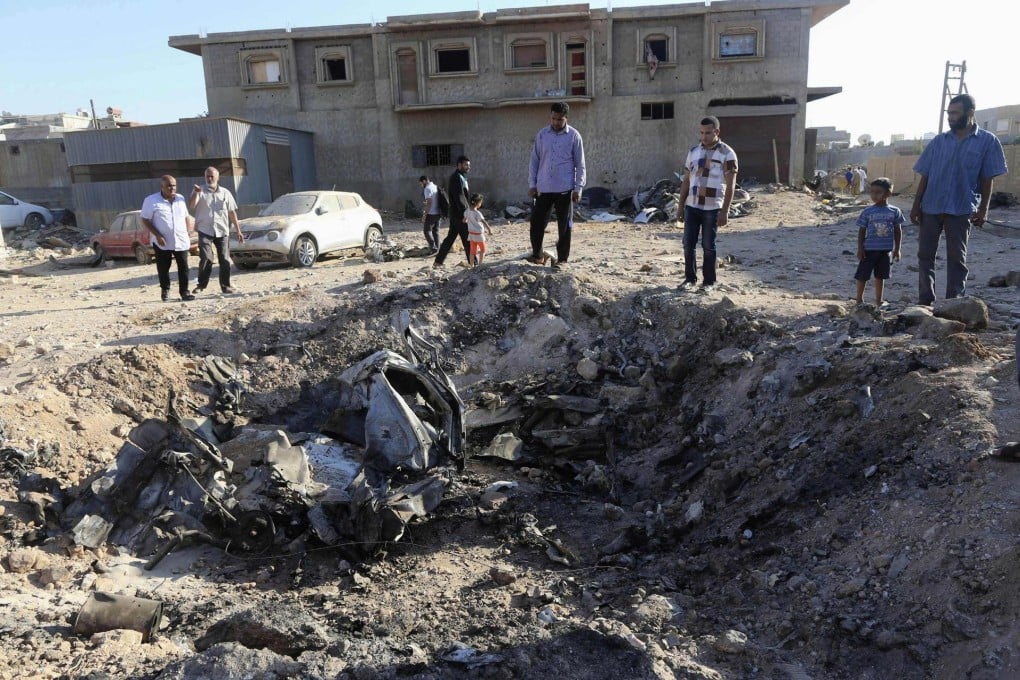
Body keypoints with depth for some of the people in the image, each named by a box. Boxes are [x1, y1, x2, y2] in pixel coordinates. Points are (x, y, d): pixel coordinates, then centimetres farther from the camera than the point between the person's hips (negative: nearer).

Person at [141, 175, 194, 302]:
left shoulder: (181, 199, 8)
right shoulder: (151, 201, -6)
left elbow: (186, 217, 17)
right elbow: (145, 220, -6)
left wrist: (187, 234, 9)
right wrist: (157, 235, -15)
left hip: (181, 241, 3)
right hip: (162, 242, -3)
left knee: (183, 268, 1)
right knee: (163, 268, 7)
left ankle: (184, 291, 9)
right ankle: (165, 290, 25)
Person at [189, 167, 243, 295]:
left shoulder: (225, 193, 10)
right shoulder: (200, 192, 5)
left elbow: (232, 213, 11)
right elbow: (191, 206, -10)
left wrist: (238, 231, 8)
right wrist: (196, 193, -25)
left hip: (222, 231, 2)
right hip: (205, 230, -2)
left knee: (224, 259, 2)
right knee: (206, 258, -13)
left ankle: (225, 285, 11)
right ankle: (201, 284, -2)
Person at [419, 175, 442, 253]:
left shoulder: (428, 188, -11)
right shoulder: (436, 187, 15)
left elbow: (429, 203, -20)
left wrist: (424, 215, -18)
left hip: (431, 214, -8)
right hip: (438, 213, 8)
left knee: (427, 230, -1)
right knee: (435, 231, 13)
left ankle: (434, 248, -10)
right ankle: (437, 250, 13)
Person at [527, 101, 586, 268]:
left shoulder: (574, 136, 0)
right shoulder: (542, 134, 7)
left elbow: (580, 164, 1)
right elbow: (534, 160, 11)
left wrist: (578, 188, -5)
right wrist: (532, 183, 4)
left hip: (565, 189, -2)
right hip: (543, 188, 2)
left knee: (565, 226, 2)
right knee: (537, 222, 2)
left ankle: (562, 258, 11)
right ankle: (537, 255, 17)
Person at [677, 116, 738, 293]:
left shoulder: (727, 153, -5)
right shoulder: (693, 151, 9)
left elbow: (730, 185, -8)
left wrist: (725, 211, -13)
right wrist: (681, 206, 10)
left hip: (712, 208, -4)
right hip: (691, 206, 4)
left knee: (708, 246, 2)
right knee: (688, 244, 4)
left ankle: (709, 282, 13)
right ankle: (690, 278, 18)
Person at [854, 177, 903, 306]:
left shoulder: (894, 211, 0)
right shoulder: (867, 212, -4)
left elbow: (898, 231, 6)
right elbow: (861, 231, -1)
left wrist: (897, 249, 5)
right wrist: (860, 248, -6)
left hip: (886, 250, 2)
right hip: (869, 249, -1)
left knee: (880, 276, 11)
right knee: (862, 275, 0)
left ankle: (878, 300, 22)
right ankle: (859, 299, 13)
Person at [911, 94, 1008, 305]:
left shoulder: (987, 141, 0)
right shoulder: (938, 141, 6)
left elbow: (987, 179, 0)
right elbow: (925, 177, 7)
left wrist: (983, 209, -6)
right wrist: (916, 206, 2)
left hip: (962, 210, -3)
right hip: (931, 207, 3)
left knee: (957, 258, 2)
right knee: (925, 255, 3)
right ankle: (925, 302, 11)